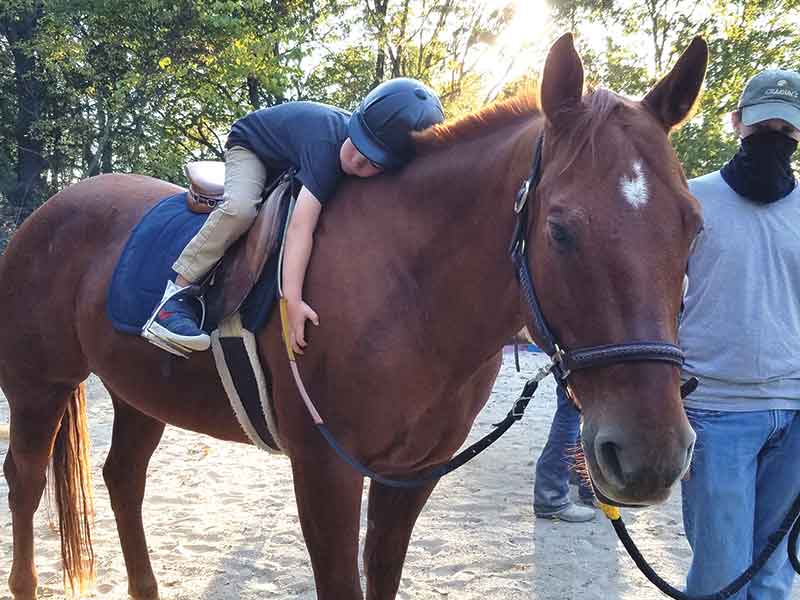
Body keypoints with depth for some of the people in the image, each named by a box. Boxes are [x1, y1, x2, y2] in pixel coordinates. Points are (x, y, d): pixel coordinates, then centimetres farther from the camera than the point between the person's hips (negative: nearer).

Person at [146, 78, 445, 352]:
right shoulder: (327, 142, -45)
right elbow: (301, 226, -51)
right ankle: (178, 292, -24)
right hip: (251, 145, -7)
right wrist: (293, 301, -57)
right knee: (240, 208, -33)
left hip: (292, 163, 7)